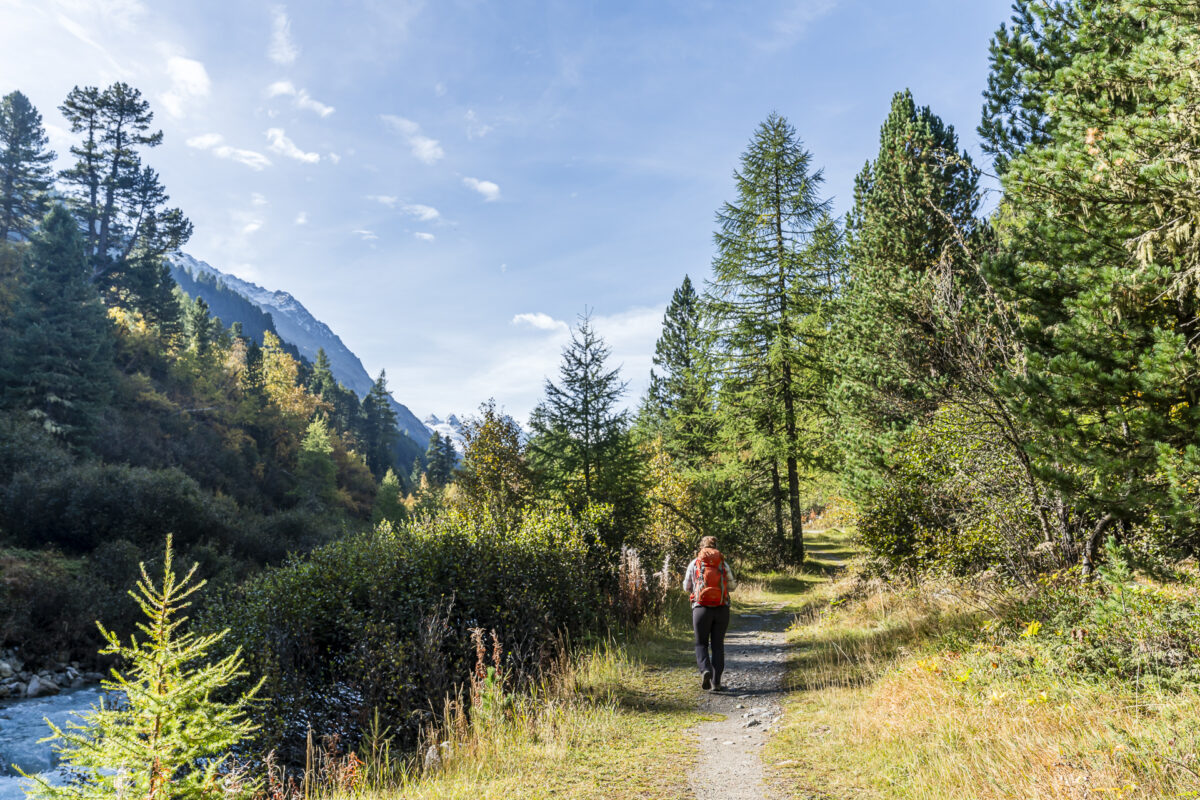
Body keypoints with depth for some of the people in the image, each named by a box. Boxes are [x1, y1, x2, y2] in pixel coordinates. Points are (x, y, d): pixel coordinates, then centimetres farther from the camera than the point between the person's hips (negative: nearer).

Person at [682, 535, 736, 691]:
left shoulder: (694, 563, 4)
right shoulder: (723, 563, 6)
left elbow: (687, 588, 10)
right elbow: (731, 586, 8)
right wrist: (735, 583, 31)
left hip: (701, 608, -1)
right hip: (722, 608, 1)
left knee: (701, 644, 11)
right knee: (718, 645, 13)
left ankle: (705, 670, -15)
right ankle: (716, 682, 7)